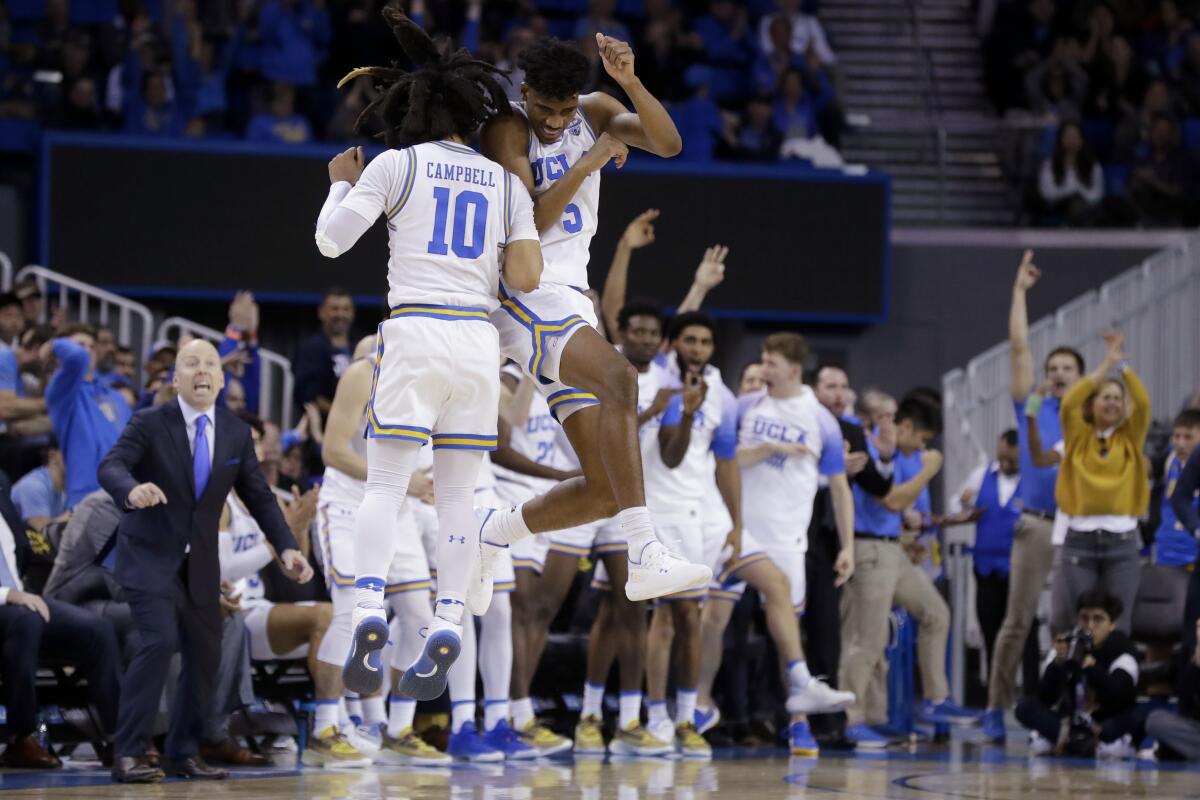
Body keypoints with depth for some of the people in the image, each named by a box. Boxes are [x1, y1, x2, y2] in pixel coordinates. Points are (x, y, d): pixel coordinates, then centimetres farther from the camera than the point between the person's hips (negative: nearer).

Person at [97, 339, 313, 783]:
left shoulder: (237, 434, 3)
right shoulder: (149, 424, -11)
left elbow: (258, 495, 6)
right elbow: (110, 466, -25)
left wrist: (287, 548, -6)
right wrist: (132, 491, -48)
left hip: (200, 563, 6)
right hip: (150, 557, -6)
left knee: (205, 654, 8)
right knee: (160, 641, -22)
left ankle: (184, 753, 24)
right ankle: (128, 755, -18)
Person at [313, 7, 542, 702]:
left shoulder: (397, 165, 3)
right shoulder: (507, 182, 12)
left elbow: (331, 241, 2)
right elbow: (527, 277, 4)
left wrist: (342, 183, 20)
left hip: (413, 333, -3)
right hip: (478, 339, 3)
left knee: (385, 485, -1)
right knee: (458, 493, 6)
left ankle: (370, 616, -19)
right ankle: (449, 627, -8)